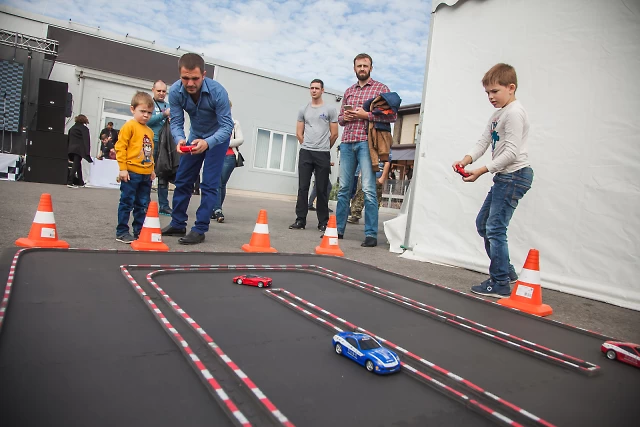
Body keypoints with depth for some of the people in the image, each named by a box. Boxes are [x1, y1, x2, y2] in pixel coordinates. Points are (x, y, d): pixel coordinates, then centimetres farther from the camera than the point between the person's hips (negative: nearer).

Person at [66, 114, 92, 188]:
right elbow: (86, 140, -11)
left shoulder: (72, 128, 17)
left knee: (77, 165, 16)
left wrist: (68, 151, 20)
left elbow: (68, 139, 18)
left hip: (71, 149, 7)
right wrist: (87, 152, -13)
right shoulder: (84, 128, -3)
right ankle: (70, 182, -17)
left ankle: (81, 182, 23)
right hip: (79, 149, -6)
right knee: (76, 165, -8)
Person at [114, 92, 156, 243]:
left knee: (143, 205, 12)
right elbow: (120, 147, -11)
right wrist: (123, 168, -14)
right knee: (127, 203, 1)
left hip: (146, 174, 7)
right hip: (131, 173, -7)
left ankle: (139, 231, 21)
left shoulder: (150, 131, 15)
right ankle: (122, 232, 9)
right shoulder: (129, 126, -6)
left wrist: (152, 169, 19)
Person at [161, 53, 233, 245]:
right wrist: (179, 139, -39)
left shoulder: (217, 91, -32)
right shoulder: (175, 91, -21)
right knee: (182, 180, 6)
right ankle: (178, 224, 19)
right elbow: (176, 122, -16)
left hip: (217, 137, -4)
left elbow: (227, 126, -31)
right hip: (195, 136, 4)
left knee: (209, 184, -10)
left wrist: (207, 142, -48)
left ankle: (200, 229, -2)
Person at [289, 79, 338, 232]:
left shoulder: (330, 110, 5)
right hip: (305, 152, 2)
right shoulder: (303, 111, 13)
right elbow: (299, 133, 15)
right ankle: (300, 220, 4)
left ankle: (323, 222, 9)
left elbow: (334, 134, 5)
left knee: (322, 189, 1)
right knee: (303, 187, -1)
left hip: (323, 154, -2)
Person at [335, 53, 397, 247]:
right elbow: (340, 118, 26)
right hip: (347, 143, 5)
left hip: (366, 142, -5)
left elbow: (392, 115, -2)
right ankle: (338, 228, 14)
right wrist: (345, 117, 2)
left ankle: (371, 234, -7)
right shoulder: (348, 91, 21)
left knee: (368, 189, -10)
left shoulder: (381, 88, 6)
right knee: (344, 188, 6)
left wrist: (366, 115, -11)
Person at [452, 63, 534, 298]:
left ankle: (500, 283, 2)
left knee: (495, 228, -9)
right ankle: (507, 271, 24)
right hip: (504, 176, 11)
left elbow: (511, 152, -21)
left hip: (515, 175, -11)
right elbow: (483, 142, 11)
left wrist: (481, 171, -22)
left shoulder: (514, 113, -13)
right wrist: (466, 160, -7)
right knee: (482, 223, 14)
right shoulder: (498, 114, 17)